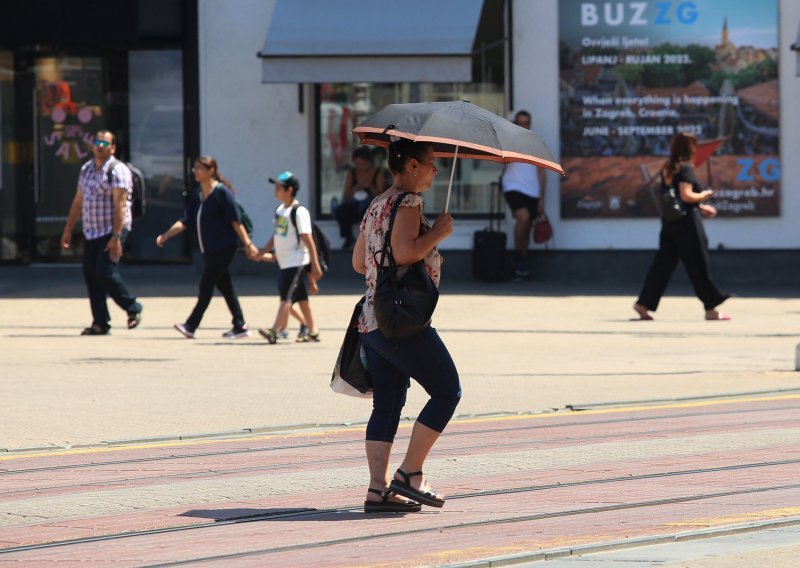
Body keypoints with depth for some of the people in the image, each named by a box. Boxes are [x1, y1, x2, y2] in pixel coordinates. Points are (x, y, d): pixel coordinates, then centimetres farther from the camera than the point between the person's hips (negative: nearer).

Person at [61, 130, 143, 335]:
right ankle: (100, 323, 6)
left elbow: (120, 205, -17)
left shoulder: (117, 170, -10)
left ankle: (133, 309, 6)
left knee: (105, 273, -14)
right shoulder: (86, 169, 14)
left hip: (112, 231, -8)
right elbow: (78, 201, 21)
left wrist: (116, 237, -24)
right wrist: (68, 230, 19)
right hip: (91, 232, 8)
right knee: (90, 275, 2)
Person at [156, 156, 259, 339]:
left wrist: (247, 244, -15)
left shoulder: (222, 192, -10)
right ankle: (240, 327, 14)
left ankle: (191, 326, -9)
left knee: (206, 286, -9)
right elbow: (185, 221, 11)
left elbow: (235, 220, -13)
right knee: (225, 287, 9)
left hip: (223, 247, -8)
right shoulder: (198, 197, 13)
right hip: (209, 249, 8)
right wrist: (166, 235, 0)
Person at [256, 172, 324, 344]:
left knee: (286, 295, -13)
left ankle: (274, 331, -20)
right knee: (301, 297, 12)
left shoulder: (299, 212, -16)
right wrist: (265, 252, 15)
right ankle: (313, 331, 18)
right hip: (284, 262, 9)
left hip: (297, 261, -9)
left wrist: (315, 265, -18)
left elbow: (308, 239, -17)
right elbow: (276, 234, 21)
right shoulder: (280, 210, 11)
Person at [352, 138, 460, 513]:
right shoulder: (407, 201, -10)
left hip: (371, 322, 9)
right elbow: (404, 252, -23)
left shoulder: (376, 206, 18)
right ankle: (410, 474, -3)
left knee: (387, 405, 7)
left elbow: (358, 262, 22)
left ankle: (379, 489, 0)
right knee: (447, 391, 0)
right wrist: (438, 232, -10)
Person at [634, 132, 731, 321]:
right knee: (698, 266, 0)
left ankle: (644, 303, 1)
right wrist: (703, 196, -4)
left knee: (663, 264, 8)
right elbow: (686, 195, -22)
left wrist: (700, 207, 23)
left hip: (669, 224, 8)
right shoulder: (685, 169, -12)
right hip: (687, 224, -8)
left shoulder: (667, 169, 13)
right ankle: (711, 309, 5)